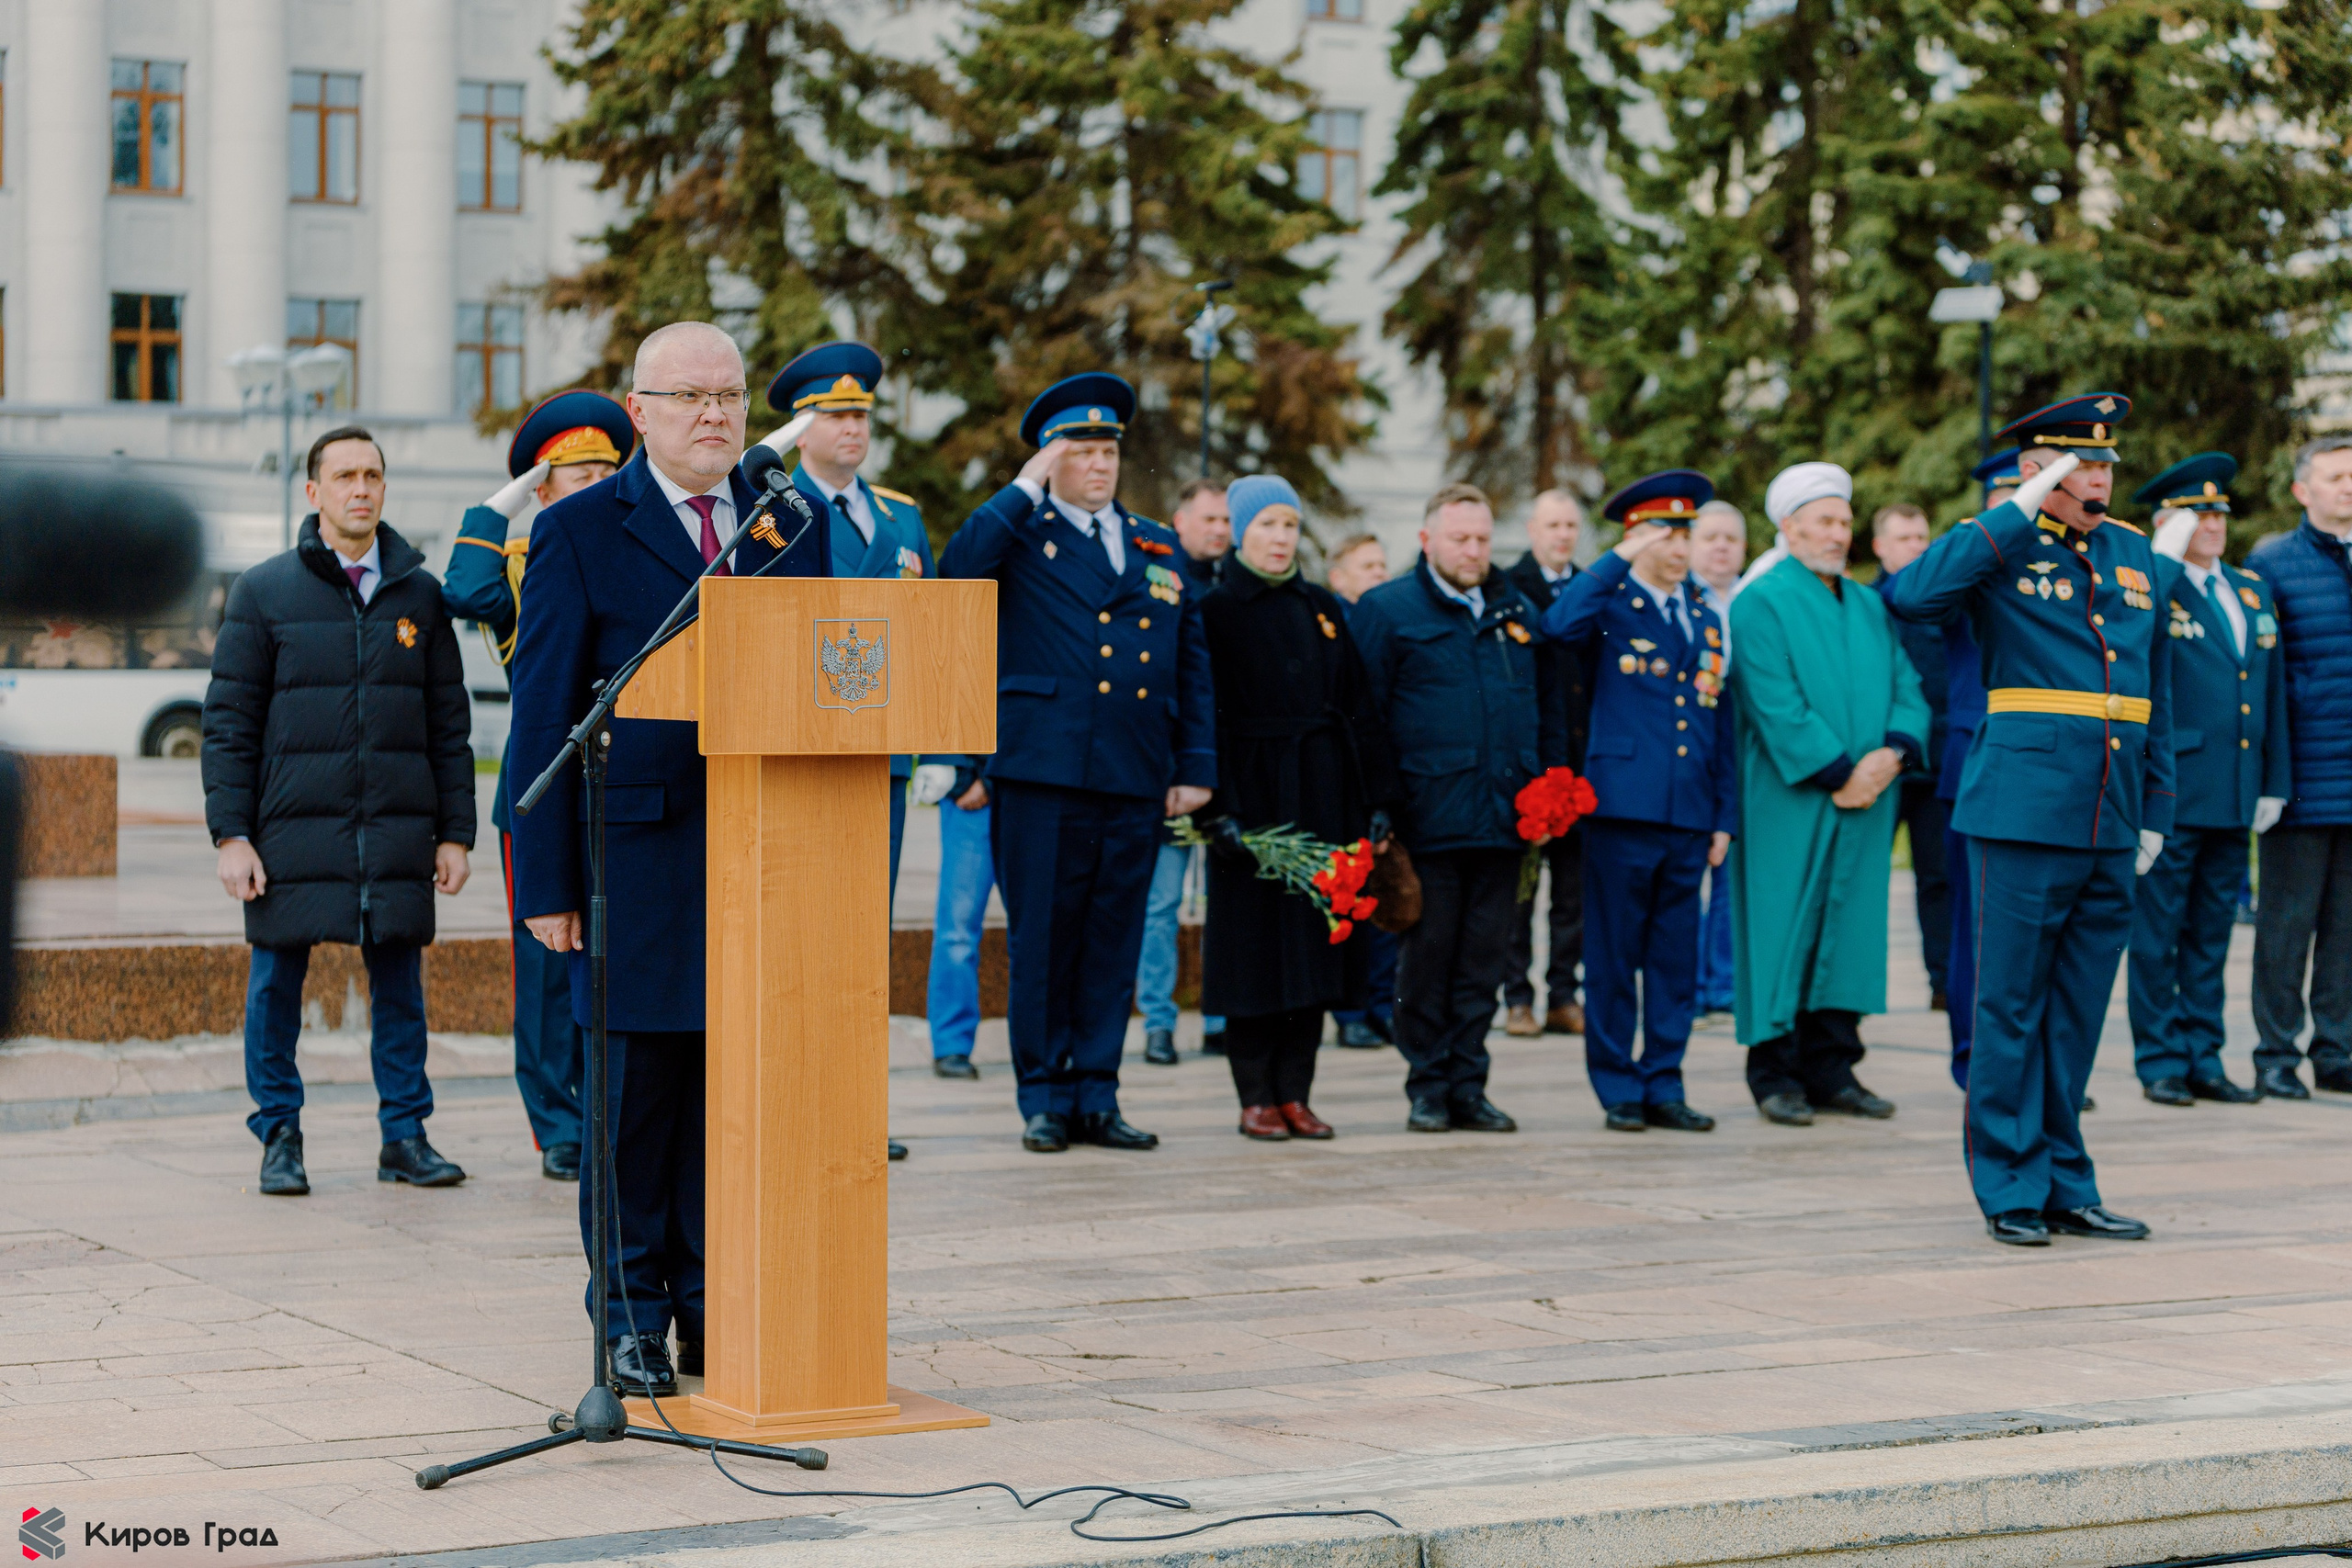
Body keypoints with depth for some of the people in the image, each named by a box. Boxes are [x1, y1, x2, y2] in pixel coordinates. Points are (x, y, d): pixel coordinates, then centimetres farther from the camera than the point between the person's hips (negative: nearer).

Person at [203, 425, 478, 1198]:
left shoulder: (420, 593, 9)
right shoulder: (264, 592, 3)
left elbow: (450, 723, 11)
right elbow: (228, 721, 2)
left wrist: (454, 832, 6)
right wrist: (231, 834, -6)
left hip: (398, 833, 2)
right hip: (293, 829, -1)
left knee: (400, 982, 4)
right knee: (277, 982, 3)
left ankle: (405, 1135, 13)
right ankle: (279, 1136, 14)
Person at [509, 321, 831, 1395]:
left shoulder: (796, 527, 12)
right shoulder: (580, 532, 1)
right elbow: (544, 715, -1)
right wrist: (545, 883, -6)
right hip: (637, 857, -3)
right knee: (638, 1086, 3)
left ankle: (719, 1301, 14)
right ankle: (634, 1314, 13)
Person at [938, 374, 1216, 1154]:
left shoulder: (1159, 547, 18)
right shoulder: (1021, 534, 5)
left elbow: (1192, 664, 18)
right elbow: (957, 570, -17)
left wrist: (1197, 764, 10)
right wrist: (1024, 489, -10)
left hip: (1136, 782, 4)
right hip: (1042, 774, -4)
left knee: (1114, 945, 6)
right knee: (1042, 943, -1)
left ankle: (1096, 1096, 13)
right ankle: (1045, 1099, 8)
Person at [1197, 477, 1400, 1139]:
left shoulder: (1323, 608, 12)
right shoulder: (1213, 611, -2)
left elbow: (1358, 707, 10)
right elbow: (1207, 717, -8)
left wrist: (1376, 801, 4)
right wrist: (1221, 806, -18)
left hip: (1323, 799, 5)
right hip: (1253, 793, -4)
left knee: (1314, 941, 5)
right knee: (1254, 942, -2)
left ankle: (1295, 1092, 10)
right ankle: (1257, 1097, 6)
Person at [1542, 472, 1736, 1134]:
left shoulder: (1705, 619, 17)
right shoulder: (1610, 606, 1)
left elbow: (1719, 724, 18)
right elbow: (1559, 625, -24)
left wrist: (1725, 816, 13)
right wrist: (1618, 560, -18)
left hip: (1688, 815, 5)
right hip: (1624, 806, -5)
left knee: (1677, 957, 6)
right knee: (1614, 955, 0)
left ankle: (1663, 1085, 14)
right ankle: (1618, 1088, 7)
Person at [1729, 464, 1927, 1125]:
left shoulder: (1871, 606, 17)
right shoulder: (1762, 604, -4)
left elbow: (1906, 687, 10)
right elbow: (1776, 704, -13)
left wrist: (1892, 753, -9)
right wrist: (1838, 772, -16)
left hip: (1866, 797, 6)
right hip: (1789, 802, -6)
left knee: (1850, 925, 7)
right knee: (1786, 926, -4)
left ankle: (1832, 1069, 13)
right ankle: (1776, 1074, 2)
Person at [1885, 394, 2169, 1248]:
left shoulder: (2134, 553, 15)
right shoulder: (2001, 546, -2)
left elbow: (2153, 689, 20)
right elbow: (1914, 594, -23)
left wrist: (2155, 809, 15)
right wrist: (2021, 511, -18)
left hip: (2110, 824, 6)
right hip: (2022, 815, -5)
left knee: (2078, 1013, 11)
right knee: (2012, 1007, 0)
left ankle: (2067, 1186, 19)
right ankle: (2011, 1190, 7)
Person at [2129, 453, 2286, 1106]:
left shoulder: (2253, 592, 16)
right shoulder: (2151, 587, -3)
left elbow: (2273, 692, 17)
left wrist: (2275, 783, 12)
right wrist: (2168, 554, -19)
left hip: (2235, 798, 6)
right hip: (2171, 794, -6)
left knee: (2212, 932, 10)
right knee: (2158, 930, -1)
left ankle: (2203, 1058, 16)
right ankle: (2160, 1060, 6)